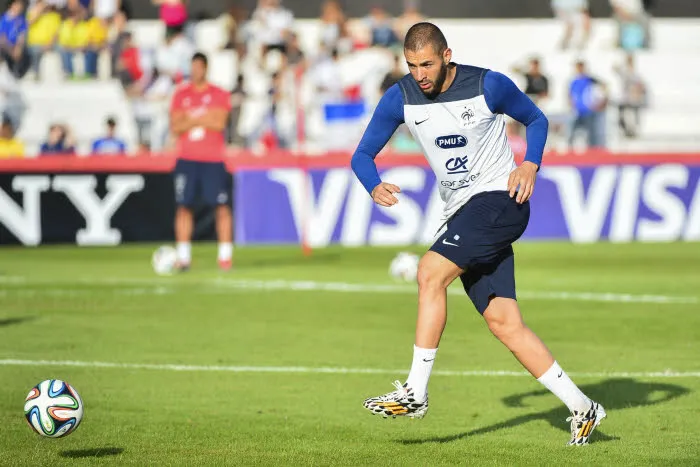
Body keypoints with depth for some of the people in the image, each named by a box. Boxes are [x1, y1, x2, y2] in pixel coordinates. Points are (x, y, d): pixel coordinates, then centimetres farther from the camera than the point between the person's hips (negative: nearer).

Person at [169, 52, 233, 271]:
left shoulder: (219, 95, 2)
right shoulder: (181, 94, 10)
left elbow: (219, 123, -11)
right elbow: (175, 126, 1)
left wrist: (189, 120, -6)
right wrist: (203, 120, -10)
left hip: (213, 160, -2)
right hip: (186, 159, 2)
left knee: (222, 206, -5)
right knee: (184, 206, -2)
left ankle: (225, 255, 0)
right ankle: (183, 256, 2)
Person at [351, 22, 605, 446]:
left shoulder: (488, 86, -9)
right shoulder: (401, 98, 0)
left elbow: (536, 119, 7)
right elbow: (363, 155, 5)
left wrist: (530, 164, -11)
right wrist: (375, 187, -16)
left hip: (500, 200, -6)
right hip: (462, 214, 6)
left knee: (430, 273, -23)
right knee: (504, 323, -1)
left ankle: (415, 392, -18)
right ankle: (582, 409, 6)